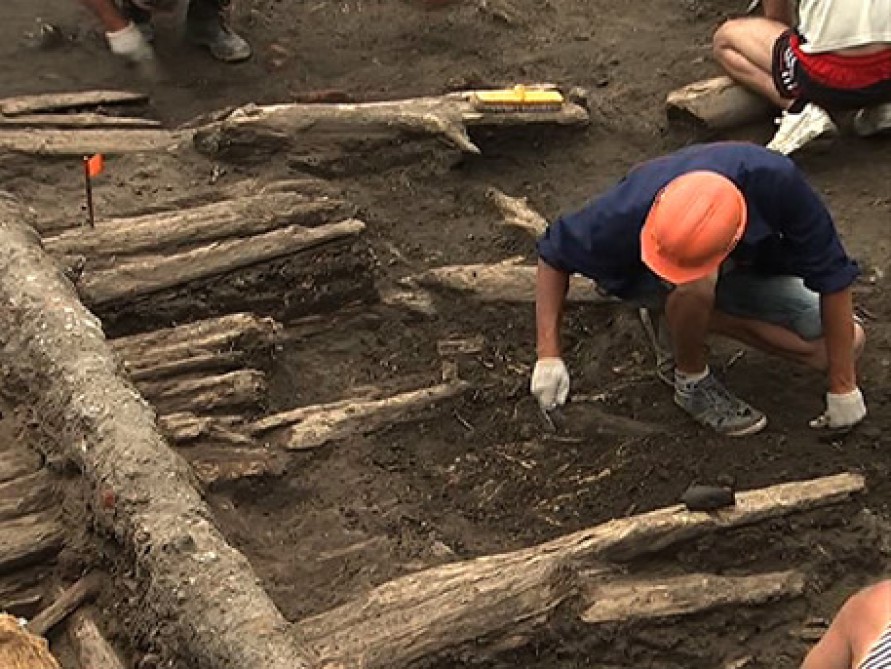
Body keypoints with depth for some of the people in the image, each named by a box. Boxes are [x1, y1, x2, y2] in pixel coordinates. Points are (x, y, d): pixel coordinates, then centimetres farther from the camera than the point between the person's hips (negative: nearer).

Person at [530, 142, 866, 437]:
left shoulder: (776, 181, -39)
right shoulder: (629, 212, -39)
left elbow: (832, 276, -28)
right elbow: (553, 253, -21)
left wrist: (843, 388, -24)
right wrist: (548, 355, -26)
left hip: (748, 265, 3)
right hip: (644, 281, -3)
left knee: (848, 341, -12)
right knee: (695, 288, -39)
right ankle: (692, 381, -9)